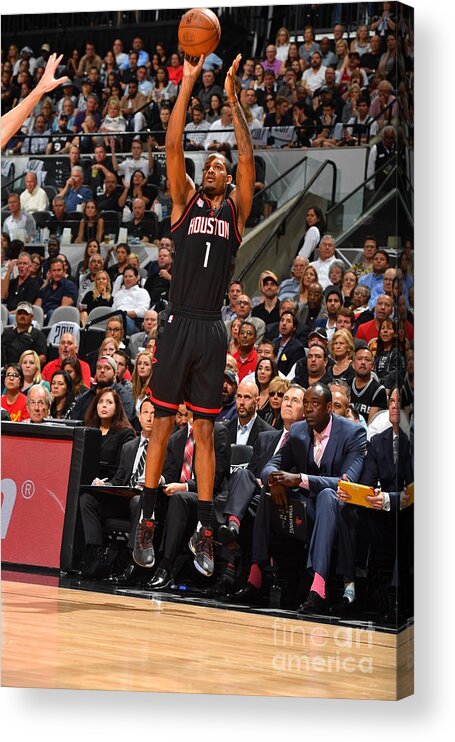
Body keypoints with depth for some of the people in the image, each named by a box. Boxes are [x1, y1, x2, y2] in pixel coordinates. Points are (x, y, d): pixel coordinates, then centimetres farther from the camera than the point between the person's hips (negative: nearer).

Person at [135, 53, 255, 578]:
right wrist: (187, 85, -6)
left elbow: (248, 159, -3)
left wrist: (232, 97, -5)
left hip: (212, 331, 1)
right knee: (162, 426, 3)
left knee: (205, 432, 5)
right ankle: (147, 522, 11)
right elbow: (173, 147, -2)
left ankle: (203, 532, 7)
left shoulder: (236, 209, 10)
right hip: (178, 325, -1)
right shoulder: (185, 201, 9)